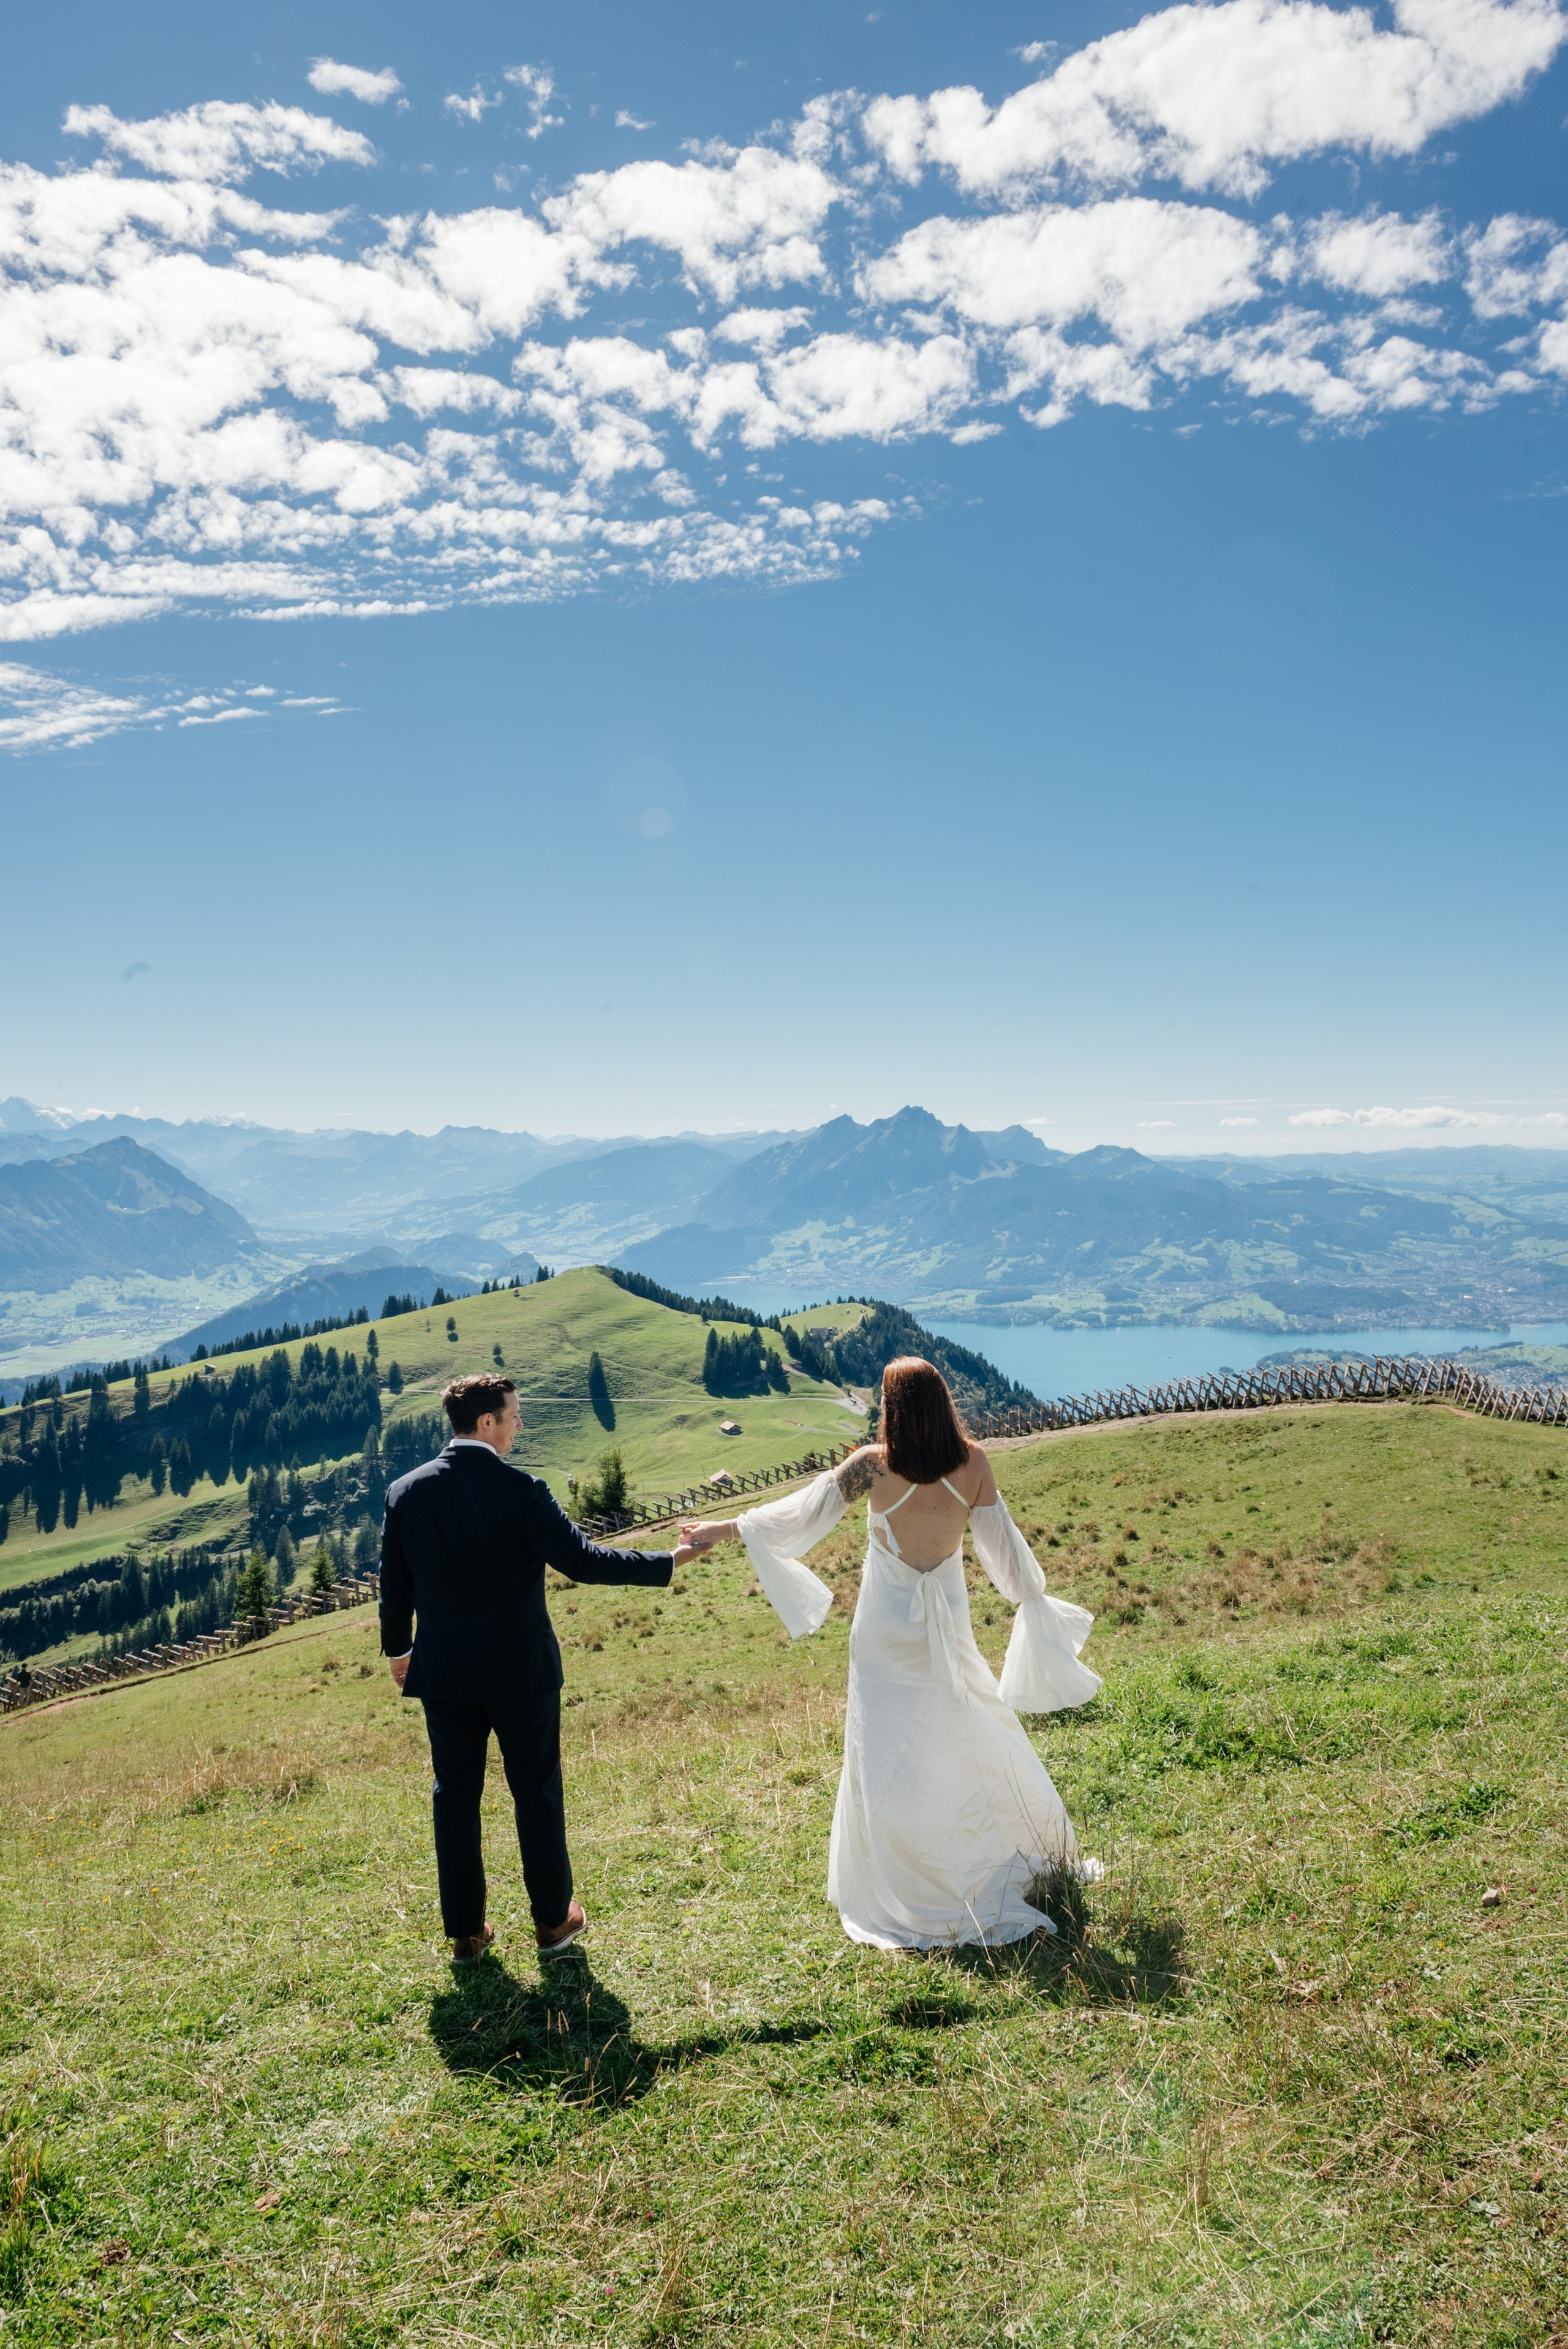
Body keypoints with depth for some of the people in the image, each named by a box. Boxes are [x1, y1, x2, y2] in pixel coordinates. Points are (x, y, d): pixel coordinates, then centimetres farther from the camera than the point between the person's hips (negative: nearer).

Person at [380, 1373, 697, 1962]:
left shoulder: (405, 1492, -5)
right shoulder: (518, 1491, -19)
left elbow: (395, 1585, 4)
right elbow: (581, 1560, -19)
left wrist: (398, 1649, 20)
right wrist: (668, 1562, -11)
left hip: (443, 1674, 4)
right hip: (520, 1671, -3)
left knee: (455, 1795, 14)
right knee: (536, 1791, 12)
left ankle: (465, 1931, 24)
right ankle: (553, 1921, 24)